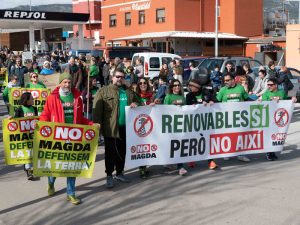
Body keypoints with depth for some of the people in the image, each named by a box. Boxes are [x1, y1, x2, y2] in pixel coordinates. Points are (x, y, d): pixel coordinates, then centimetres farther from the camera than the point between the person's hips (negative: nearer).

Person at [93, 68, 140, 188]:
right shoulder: (104, 91, -3)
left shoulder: (129, 92, 13)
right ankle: (109, 175, 10)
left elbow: (138, 101, 24)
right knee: (110, 152, 2)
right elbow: (97, 110, -9)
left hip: (125, 127, 5)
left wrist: (135, 104, -1)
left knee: (122, 151, 14)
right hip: (110, 127, -5)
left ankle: (119, 173, 28)